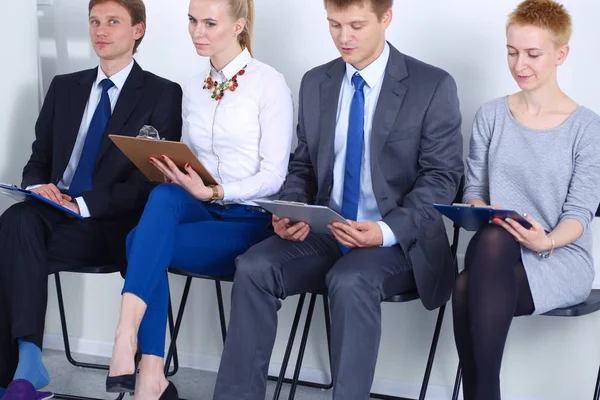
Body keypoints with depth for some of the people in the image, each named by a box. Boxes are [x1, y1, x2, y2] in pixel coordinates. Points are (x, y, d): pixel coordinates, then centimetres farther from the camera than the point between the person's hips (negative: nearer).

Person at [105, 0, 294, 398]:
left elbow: (273, 175, -11)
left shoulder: (269, 84, -6)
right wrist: (168, 170, -4)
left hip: (251, 219, -5)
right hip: (202, 211, 5)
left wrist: (214, 192, -24)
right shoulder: (194, 88, 13)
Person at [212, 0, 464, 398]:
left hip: (398, 242, -4)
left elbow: (442, 176, -8)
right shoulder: (316, 83, 10)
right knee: (254, 268, -22)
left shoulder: (433, 86, -5)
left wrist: (387, 230, -23)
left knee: (350, 282, -36)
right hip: (325, 232, 5)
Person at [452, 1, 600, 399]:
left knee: (492, 243, -36)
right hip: (496, 252, 3)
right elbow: (474, 189, 12)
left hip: (562, 258, -2)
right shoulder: (491, 116, 11)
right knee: (471, 278, -35)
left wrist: (546, 240, -26)